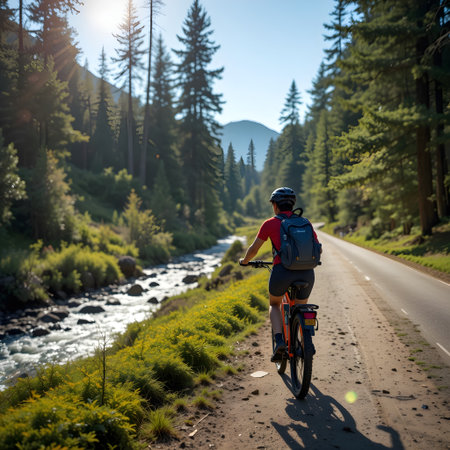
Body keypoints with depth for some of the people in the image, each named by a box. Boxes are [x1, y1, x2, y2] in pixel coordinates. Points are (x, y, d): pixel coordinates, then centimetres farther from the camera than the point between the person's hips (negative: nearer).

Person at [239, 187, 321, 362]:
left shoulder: (270, 224, 8)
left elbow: (253, 250, 12)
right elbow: (318, 250, 23)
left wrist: (244, 261, 33)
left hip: (282, 271, -3)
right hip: (306, 273, 3)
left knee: (275, 304, 25)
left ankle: (279, 341, 5)